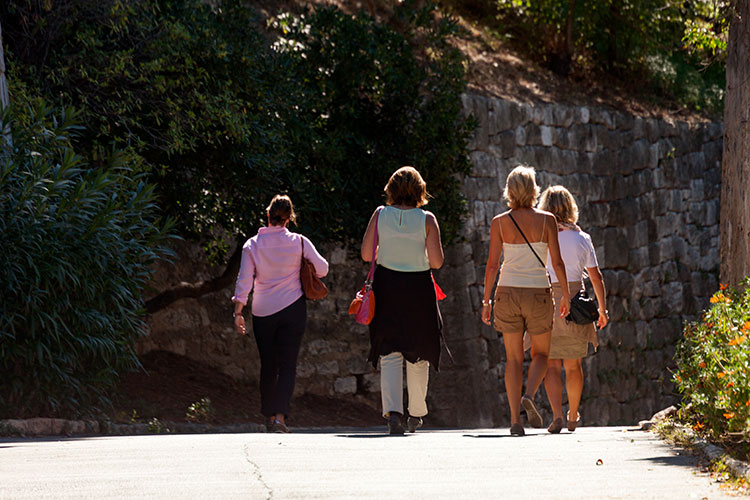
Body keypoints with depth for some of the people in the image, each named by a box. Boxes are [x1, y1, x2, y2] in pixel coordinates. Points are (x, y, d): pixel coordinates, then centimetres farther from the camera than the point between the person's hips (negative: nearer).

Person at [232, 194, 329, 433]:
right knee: (287, 366, -2)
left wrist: (238, 312, 0)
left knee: (268, 366, 13)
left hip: (263, 312, 1)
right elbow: (322, 269, 0)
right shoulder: (299, 242, -5)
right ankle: (280, 416, -17)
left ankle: (269, 416, 21)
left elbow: (244, 281, -4)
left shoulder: (253, 245, -2)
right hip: (292, 309, -1)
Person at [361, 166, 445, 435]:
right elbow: (437, 261, -8)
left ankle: (392, 410, -18)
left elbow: (366, 254, -1)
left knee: (390, 353, 0)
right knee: (418, 356, 14)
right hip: (419, 287, -1)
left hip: (387, 286, 1)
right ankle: (416, 413, 21)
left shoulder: (380, 215, -2)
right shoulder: (426, 219, -6)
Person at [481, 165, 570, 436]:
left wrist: (486, 300, 5)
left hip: (508, 292, 1)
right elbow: (557, 263, -3)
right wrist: (566, 294, 9)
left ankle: (515, 419, -1)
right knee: (540, 354, 15)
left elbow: (492, 265, -3)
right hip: (539, 292, -1)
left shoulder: (499, 223, -2)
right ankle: (529, 396, -13)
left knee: (514, 358, 7)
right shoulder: (546, 220, -4)